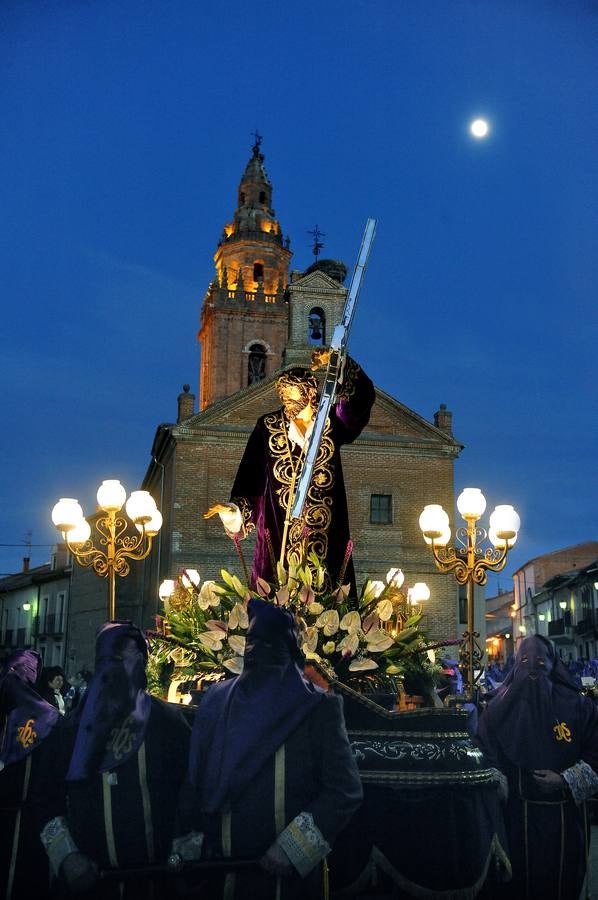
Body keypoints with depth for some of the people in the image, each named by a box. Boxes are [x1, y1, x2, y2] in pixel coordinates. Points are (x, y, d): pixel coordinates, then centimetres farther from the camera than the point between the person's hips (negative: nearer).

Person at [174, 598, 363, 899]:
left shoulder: (319, 707, -6)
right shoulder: (216, 700, 5)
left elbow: (345, 790, -10)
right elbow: (192, 780, 6)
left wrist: (292, 848, -17)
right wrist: (189, 846, -3)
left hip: (290, 873, -3)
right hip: (217, 872, 3)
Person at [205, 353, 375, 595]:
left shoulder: (330, 423, 8)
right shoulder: (269, 427, 6)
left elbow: (363, 396, -4)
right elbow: (251, 475, 3)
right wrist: (234, 509, -10)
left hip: (326, 530, 1)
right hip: (280, 528, -1)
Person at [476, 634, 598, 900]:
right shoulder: (501, 707, 1)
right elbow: (484, 755, -1)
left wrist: (566, 781, -12)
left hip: (565, 812, 0)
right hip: (519, 812, 0)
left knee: (563, 877, 10)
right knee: (523, 875, 8)